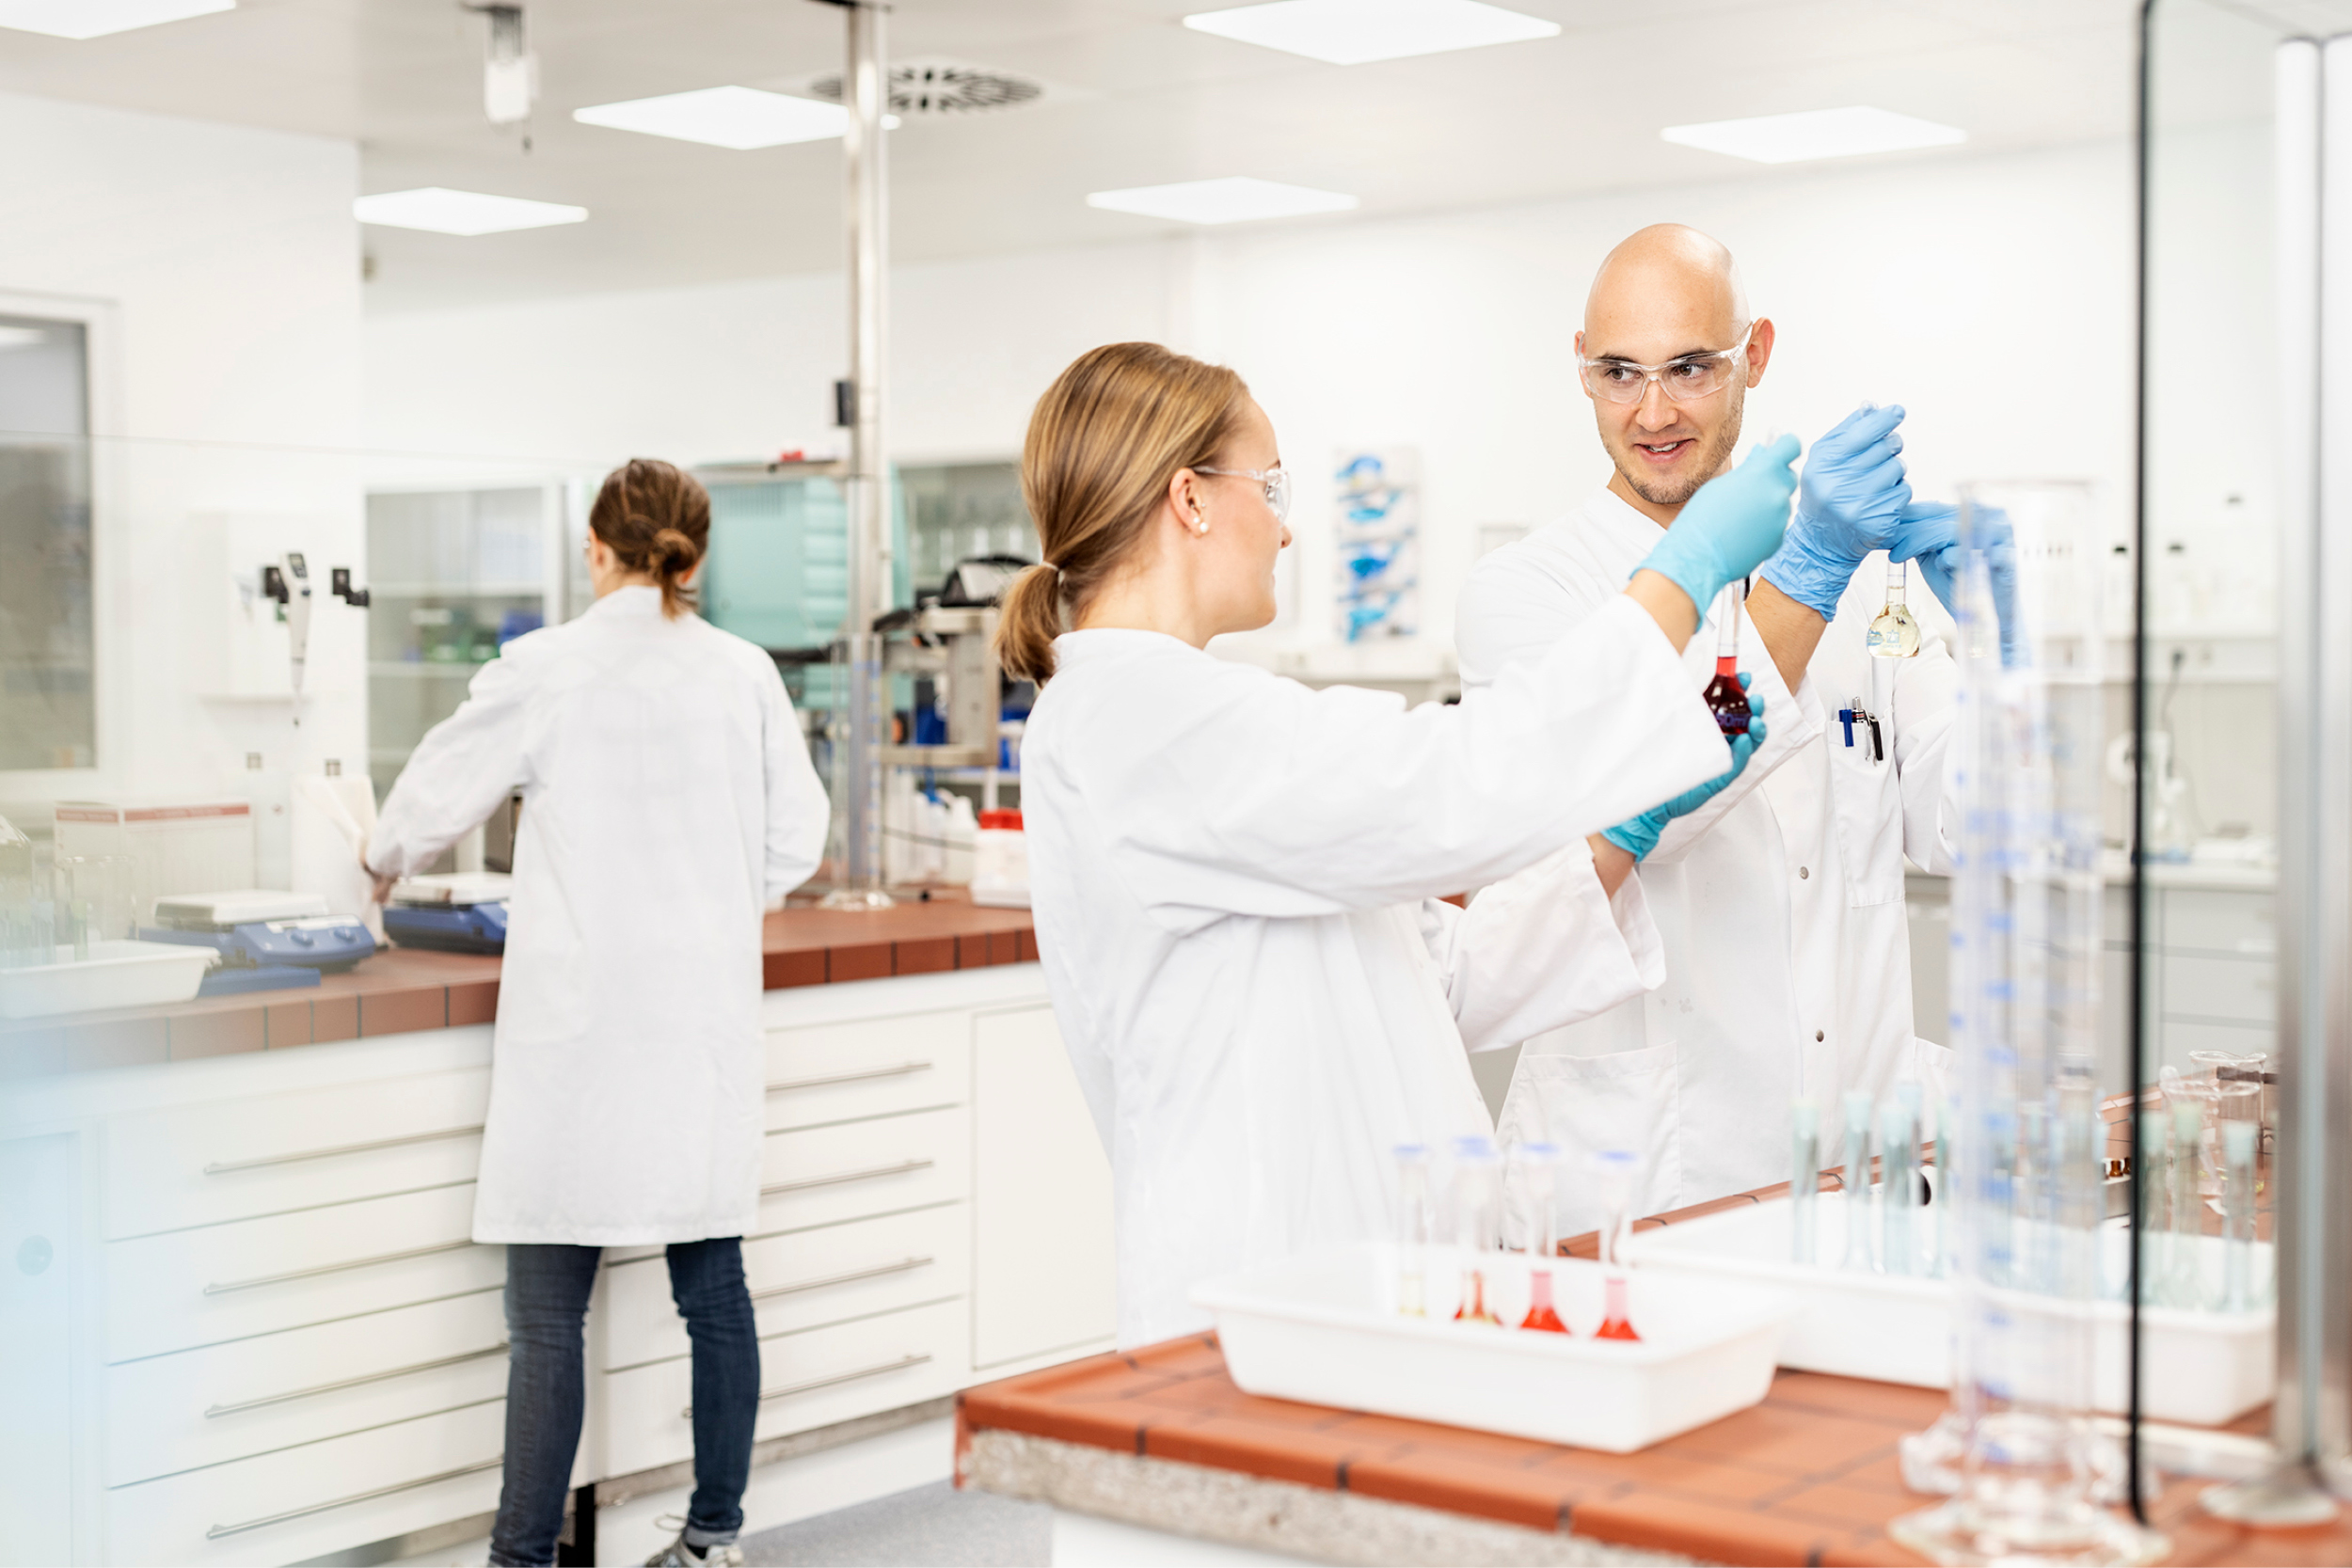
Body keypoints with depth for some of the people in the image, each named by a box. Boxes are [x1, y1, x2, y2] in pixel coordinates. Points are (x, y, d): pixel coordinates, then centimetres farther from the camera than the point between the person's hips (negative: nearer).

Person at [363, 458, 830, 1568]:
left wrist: (384, 866, 27)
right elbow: (795, 841, 7)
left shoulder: (544, 671, -8)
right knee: (714, 1289, 12)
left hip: (583, 1032, -4)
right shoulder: (746, 674, 0)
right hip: (706, 1026, 4)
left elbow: (432, 800, 5)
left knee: (548, 1314, 1)